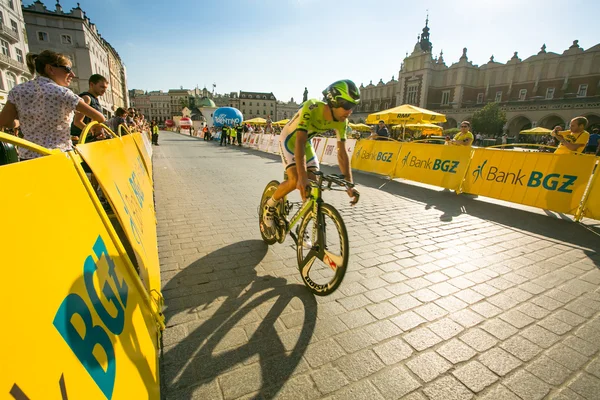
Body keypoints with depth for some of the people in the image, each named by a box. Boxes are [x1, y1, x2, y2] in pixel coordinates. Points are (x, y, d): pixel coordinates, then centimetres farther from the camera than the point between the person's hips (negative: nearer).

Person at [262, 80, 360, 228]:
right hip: (289, 139, -5)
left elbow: (342, 153, -16)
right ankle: (270, 205, 4)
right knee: (295, 180, -23)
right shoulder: (311, 108, -36)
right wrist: (302, 177, -52)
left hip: (307, 142, 6)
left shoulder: (342, 121, -18)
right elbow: (299, 142, -43)